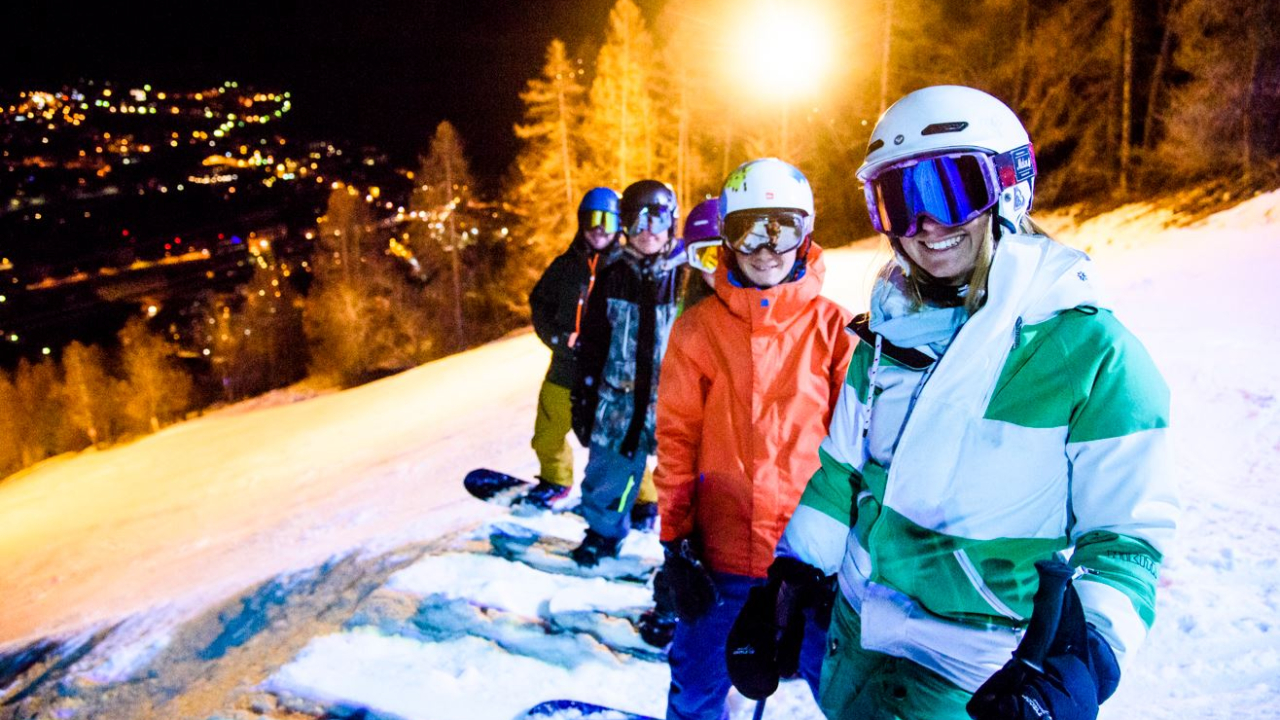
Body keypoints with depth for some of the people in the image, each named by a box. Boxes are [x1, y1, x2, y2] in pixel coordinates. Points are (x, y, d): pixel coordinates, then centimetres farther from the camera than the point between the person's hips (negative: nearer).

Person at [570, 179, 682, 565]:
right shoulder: (612, 279, 4)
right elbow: (591, 344, 8)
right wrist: (583, 399, 7)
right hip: (619, 401, 2)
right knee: (607, 477, 12)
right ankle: (602, 532, 37)